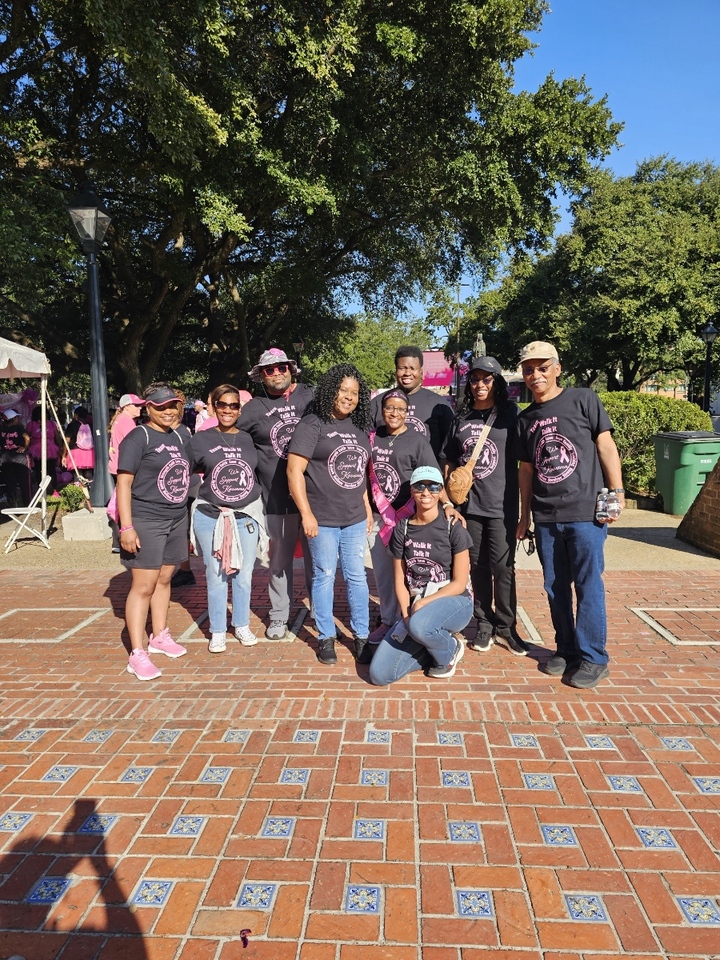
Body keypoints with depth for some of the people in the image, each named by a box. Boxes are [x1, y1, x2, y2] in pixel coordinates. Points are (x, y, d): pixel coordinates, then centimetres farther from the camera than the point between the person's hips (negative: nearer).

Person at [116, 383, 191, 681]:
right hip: (146, 522, -6)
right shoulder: (139, 437, -9)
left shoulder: (178, 437, 11)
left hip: (177, 520, 6)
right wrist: (126, 526, -19)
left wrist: (188, 515, 17)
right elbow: (123, 482, -12)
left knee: (164, 579, 15)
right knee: (143, 586, -4)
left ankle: (159, 636, 30)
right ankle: (137, 654, 3)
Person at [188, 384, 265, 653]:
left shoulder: (249, 439, 5)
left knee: (243, 575, 10)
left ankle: (242, 625, 29)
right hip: (210, 517, -2)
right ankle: (217, 631, 22)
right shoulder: (201, 439, -1)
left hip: (246, 516, 2)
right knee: (216, 576, 7)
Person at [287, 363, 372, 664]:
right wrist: (306, 514, -15)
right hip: (322, 520, -5)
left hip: (355, 519, 5)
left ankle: (362, 635, 22)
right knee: (325, 576, 6)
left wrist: (367, 507, 15)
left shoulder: (359, 427, 11)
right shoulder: (313, 424, -8)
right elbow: (294, 470, -12)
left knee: (357, 577, 10)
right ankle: (326, 637, 20)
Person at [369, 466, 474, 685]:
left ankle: (448, 652, -4)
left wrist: (424, 603, -18)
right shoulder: (402, 530, 3)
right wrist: (406, 615, -13)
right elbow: (400, 580, 3)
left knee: (420, 625, -40)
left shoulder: (453, 529, -8)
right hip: (415, 605, 4)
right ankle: (435, 644, 12)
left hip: (453, 602, -3)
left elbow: (460, 583, -8)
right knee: (379, 674, -11)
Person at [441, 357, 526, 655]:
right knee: (478, 566, 9)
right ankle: (484, 624, 22)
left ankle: (506, 627, 14)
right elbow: (449, 460, 15)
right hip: (469, 504, 3)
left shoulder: (509, 413, 1)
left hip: (502, 504, -3)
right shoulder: (461, 418, 10)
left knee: (502, 566, -1)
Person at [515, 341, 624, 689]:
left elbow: (605, 445, -2)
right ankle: (566, 650, 27)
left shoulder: (583, 400, 0)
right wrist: (524, 515, 16)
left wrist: (617, 491, -9)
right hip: (546, 517, 5)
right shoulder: (525, 419, 13)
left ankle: (593, 657, 14)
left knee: (588, 585, 0)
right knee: (555, 587, 11)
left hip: (585, 512, -4)